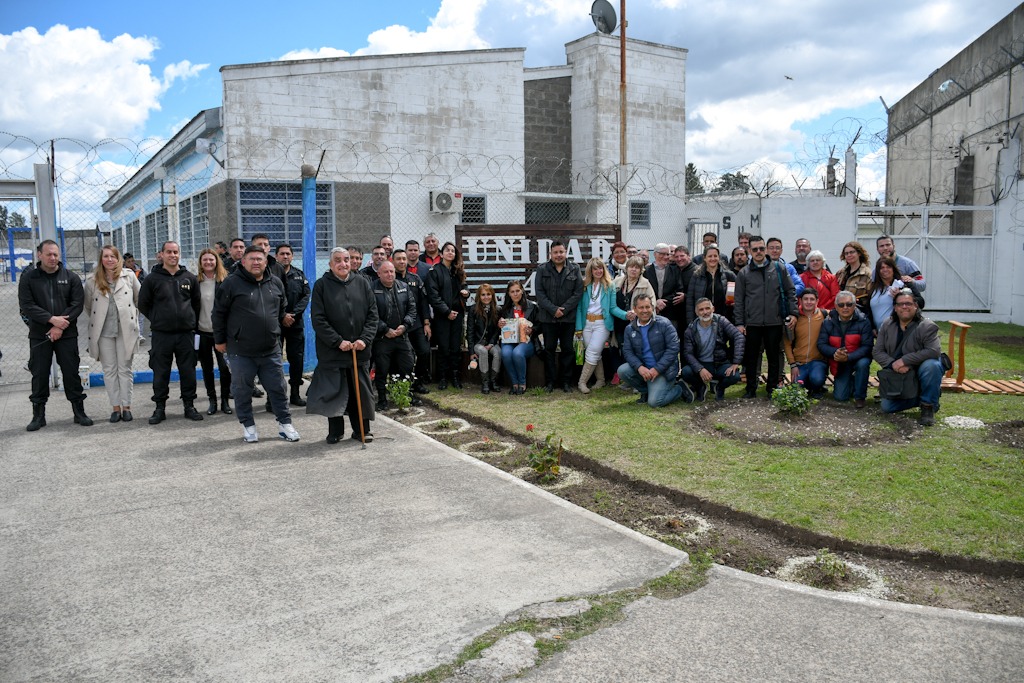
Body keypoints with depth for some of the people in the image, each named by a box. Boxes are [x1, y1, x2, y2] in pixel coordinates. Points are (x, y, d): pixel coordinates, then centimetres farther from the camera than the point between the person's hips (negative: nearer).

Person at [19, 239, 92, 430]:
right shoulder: (28, 277, 3)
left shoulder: (71, 277, 3)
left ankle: (79, 412, 13)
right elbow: (26, 305, -6)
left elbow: (78, 304, -5)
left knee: (71, 373, 4)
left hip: (67, 335, 0)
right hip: (39, 335, 0)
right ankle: (38, 415, 15)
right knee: (39, 375, 5)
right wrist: (52, 319, -17)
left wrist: (60, 326, -13)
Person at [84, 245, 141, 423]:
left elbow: (139, 299, 8)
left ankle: (126, 406, 9)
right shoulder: (92, 281, 3)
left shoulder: (129, 276, 1)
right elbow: (88, 307, 13)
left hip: (126, 330, -1)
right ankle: (115, 407, 12)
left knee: (125, 369, 4)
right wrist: (97, 321, 10)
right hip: (103, 332, 1)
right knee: (109, 370, 6)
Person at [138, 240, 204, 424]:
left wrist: (193, 321, 10)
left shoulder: (189, 278, 6)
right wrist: (158, 319, 5)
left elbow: (197, 302, 16)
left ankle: (189, 406, 16)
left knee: (188, 372, 6)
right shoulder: (153, 278, 0)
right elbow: (143, 304, 7)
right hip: (161, 334, -1)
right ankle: (160, 408, 14)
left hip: (186, 333, 2)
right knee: (160, 373, 4)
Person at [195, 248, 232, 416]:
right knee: (207, 368, 9)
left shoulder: (225, 281, -1)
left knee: (225, 367, -4)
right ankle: (212, 400, 19)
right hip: (202, 332, 2)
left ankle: (225, 400, 9)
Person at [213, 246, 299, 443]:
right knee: (242, 390, 7)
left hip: (271, 349, 3)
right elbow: (219, 313, 0)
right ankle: (248, 426, 21)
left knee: (278, 388, 8)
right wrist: (219, 340, 2)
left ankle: (285, 424, 19)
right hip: (240, 351, -3)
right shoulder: (231, 284, -6)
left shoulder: (276, 283, 6)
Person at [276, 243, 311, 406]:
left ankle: (295, 393, 14)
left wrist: (293, 313, -11)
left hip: (296, 323, 3)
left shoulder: (300, 275, 10)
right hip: (276, 324, -3)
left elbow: (306, 296, 2)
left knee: (297, 359, 4)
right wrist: (282, 316, -16)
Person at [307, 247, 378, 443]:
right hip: (332, 351, -2)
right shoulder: (321, 285, -1)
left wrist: (365, 339, -9)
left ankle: (362, 429, 19)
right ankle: (335, 431, 16)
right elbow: (318, 319, -7)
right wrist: (338, 342, -14)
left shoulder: (362, 283, 6)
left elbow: (372, 314, 4)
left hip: (360, 349, 2)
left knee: (361, 390, 7)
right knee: (333, 391, 3)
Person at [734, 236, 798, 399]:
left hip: (774, 322, 0)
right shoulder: (744, 273, 6)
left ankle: (772, 389, 17)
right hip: (752, 323, 0)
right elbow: (739, 300, 6)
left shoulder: (779, 268, 6)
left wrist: (793, 313, -2)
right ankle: (751, 389, 16)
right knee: (751, 357, 6)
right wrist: (739, 323, 0)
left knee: (774, 357, 6)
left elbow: (790, 292, 7)